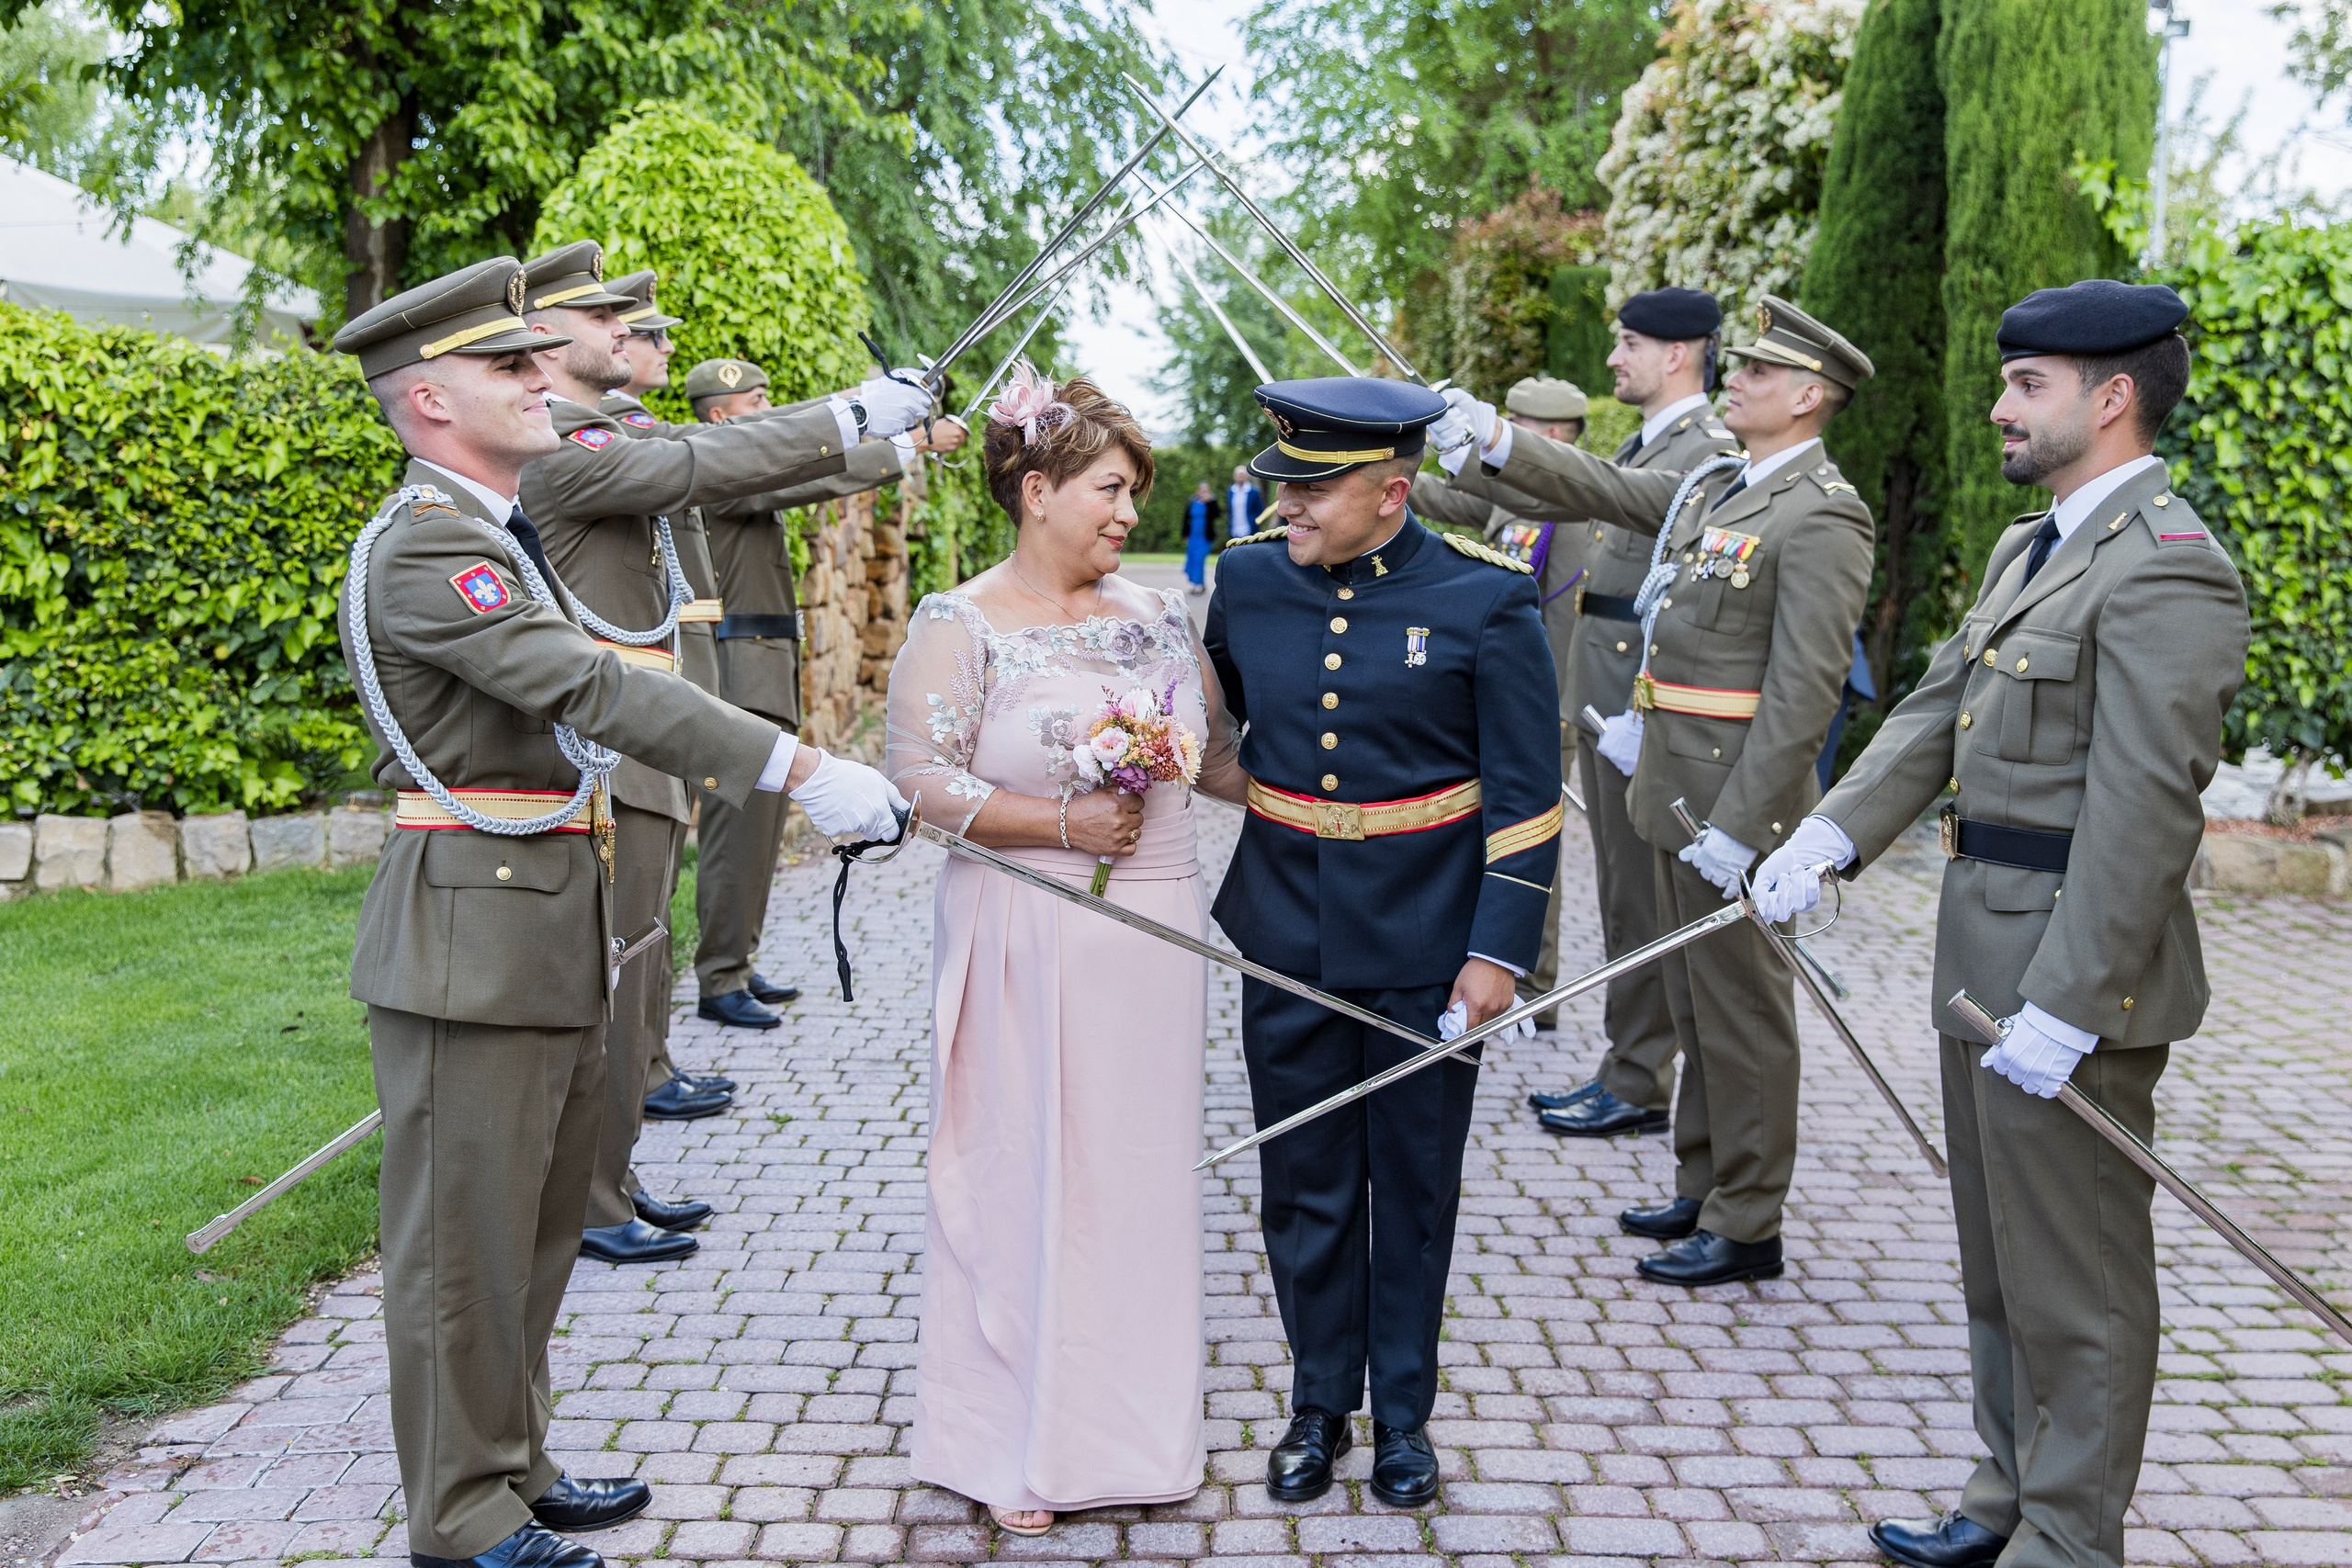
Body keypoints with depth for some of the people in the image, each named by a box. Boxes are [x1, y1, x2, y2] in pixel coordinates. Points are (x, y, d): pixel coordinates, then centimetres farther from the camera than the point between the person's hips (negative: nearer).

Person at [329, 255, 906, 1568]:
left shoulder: (499, 530, 15)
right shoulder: (424, 546, -18)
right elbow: (596, 690, -27)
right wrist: (803, 769, -30)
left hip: (550, 928, 10)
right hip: (472, 936, -10)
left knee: (538, 1227, 19)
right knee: (466, 1240, 3)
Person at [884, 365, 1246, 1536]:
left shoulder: (1156, 613, 9)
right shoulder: (960, 625, -5)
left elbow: (1217, 754, 15)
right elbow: (920, 777, -12)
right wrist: (1058, 822, -17)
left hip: (1154, 935, 5)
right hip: (1026, 944, -5)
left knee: (1143, 1173, 11)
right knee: (1026, 1177, 3)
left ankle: (1132, 1422, 27)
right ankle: (1020, 1448, 18)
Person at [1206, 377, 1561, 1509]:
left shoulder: (1484, 598, -11)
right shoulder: (1248, 579, -1)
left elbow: (1525, 796, -9)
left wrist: (1498, 951, -11)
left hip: (1424, 943, -2)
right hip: (1287, 934, 3)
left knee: (1413, 1185, 12)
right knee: (1306, 1184, 11)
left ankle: (1404, 1413, 30)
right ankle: (1320, 1404, 30)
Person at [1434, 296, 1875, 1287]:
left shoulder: (1821, 517, -17)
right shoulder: (1715, 488, 11)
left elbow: (1804, 692, -21)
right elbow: (1605, 491, 18)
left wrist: (1738, 826, -23)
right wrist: (1500, 443, 5)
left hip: (1735, 796, -9)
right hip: (1676, 787, 9)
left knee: (1741, 1009, 1)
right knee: (1696, 1000, 18)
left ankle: (1747, 1228, 14)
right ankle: (1703, 1192, 31)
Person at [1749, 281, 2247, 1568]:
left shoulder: (2166, 571, -18)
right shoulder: (2028, 548, 14)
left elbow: (2146, 809, -23)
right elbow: (1935, 712, 12)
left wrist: (2067, 1005, -24)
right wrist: (1830, 834, -1)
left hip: (2073, 974, -10)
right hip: (1986, 956, 10)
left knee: (2075, 1282, 4)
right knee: (1999, 1263, 21)